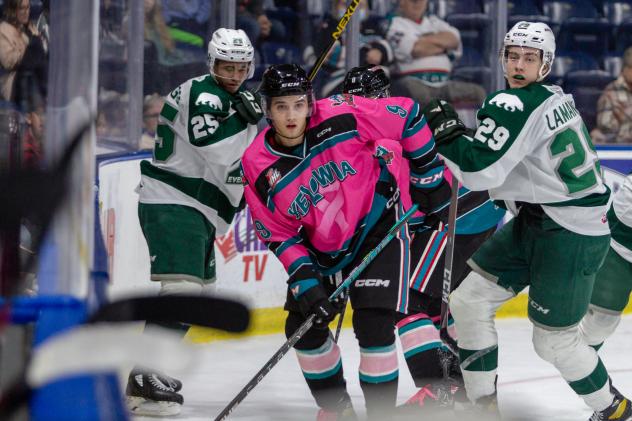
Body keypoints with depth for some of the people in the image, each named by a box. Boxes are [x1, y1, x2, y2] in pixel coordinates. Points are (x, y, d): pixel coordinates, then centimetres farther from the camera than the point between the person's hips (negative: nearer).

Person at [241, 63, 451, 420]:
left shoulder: (343, 117, -24)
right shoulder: (259, 168, -14)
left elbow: (407, 115, -11)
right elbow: (279, 235, -6)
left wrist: (428, 172, -7)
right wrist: (304, 280, -17)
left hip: (379, 226, -4)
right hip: (323, 249, 4)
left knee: (373, 324, -17)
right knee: (304, 326, 5)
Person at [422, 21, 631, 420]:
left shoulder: (515, 105, -20)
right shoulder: (556, 98, 10)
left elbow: (481, 171, -25)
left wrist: (448, 132, -12)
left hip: (570, 233, -10)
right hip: (535, 222, 10)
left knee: (554, 339, 0)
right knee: (469, 302, 7)